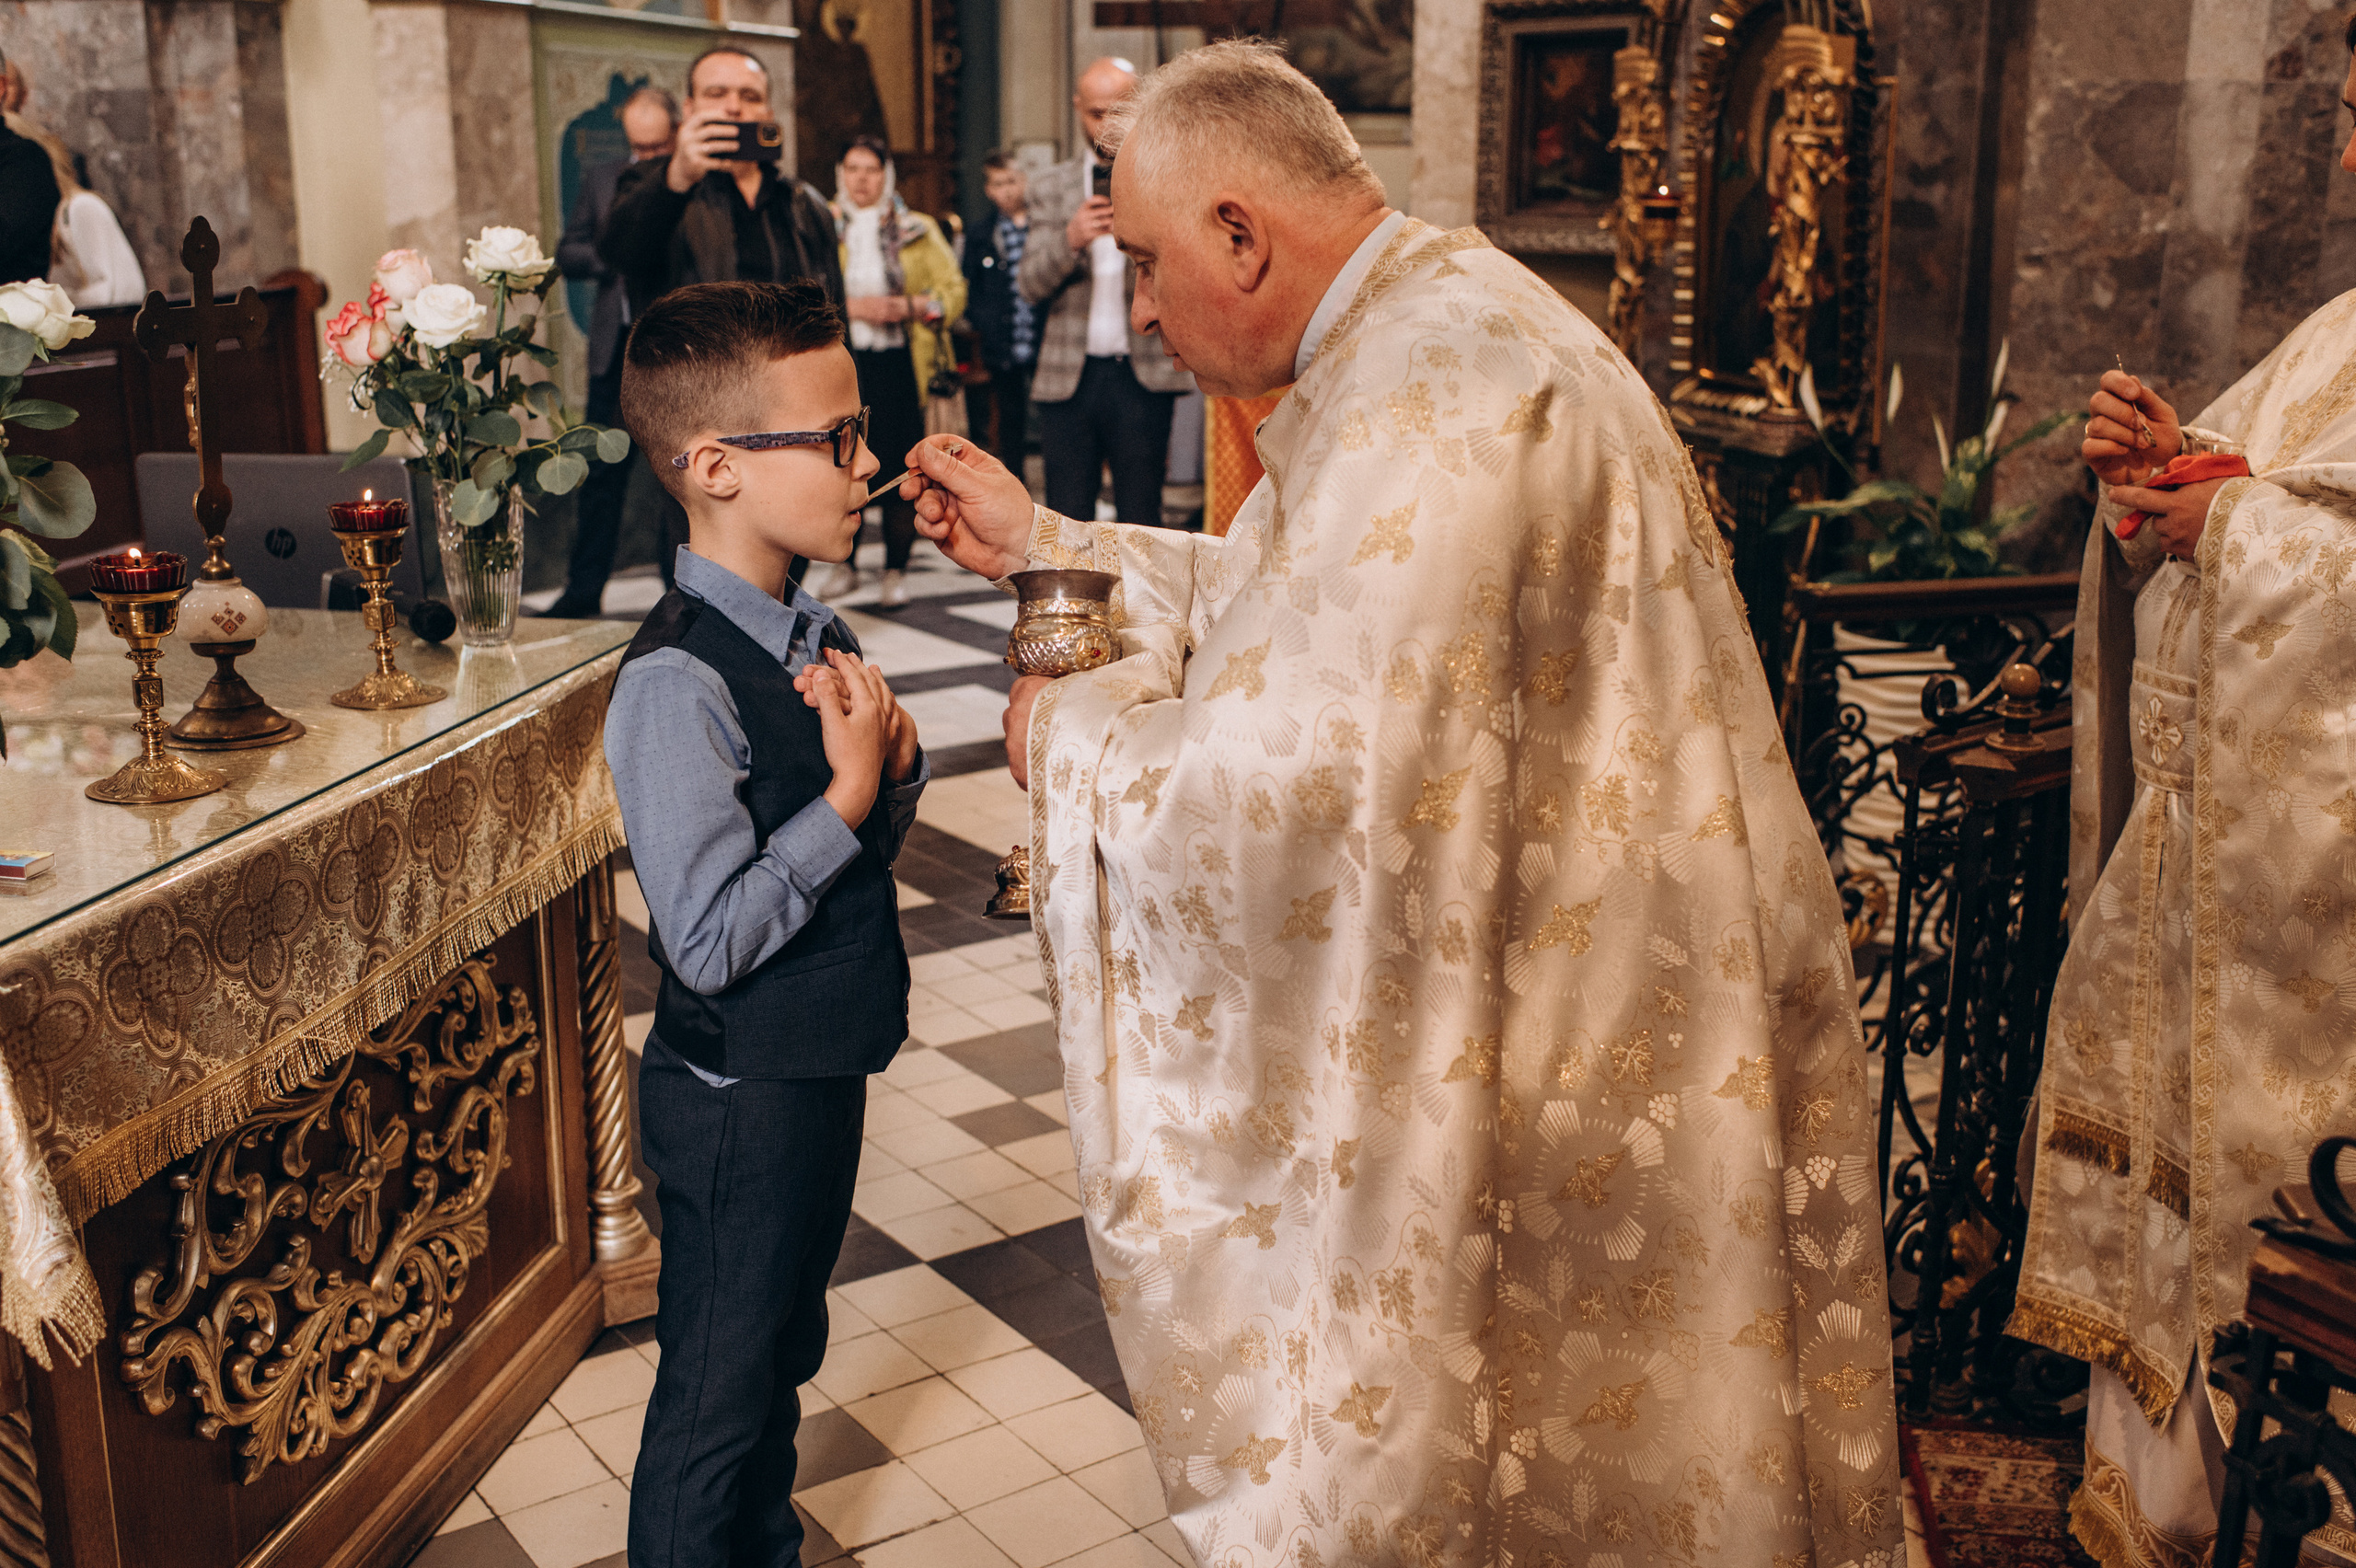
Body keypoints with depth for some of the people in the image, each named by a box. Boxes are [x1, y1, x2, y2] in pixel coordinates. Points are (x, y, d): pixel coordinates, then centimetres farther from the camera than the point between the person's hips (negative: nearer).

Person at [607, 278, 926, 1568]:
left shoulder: (810, 630, 2)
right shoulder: (677, 686, -25)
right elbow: (709, 941, -26)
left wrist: (894, 761, -9)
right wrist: (846, 794, -24)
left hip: (821, 1074, 9)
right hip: (739, 1101, -9)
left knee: (784, 1360, 27)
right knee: (715, 1397, 12)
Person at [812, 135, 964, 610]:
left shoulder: (917, 231, 9)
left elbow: (953, 290, 5)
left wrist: (907, 306, -11)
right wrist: (849, 306, -13)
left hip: (899, 364, 0)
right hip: (838, 362, 0)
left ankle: (896, 571, 9)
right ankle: (845, 565, 18)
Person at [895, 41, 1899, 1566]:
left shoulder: (1427, 400, -26)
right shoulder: (1444, 321, 9)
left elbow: (1290, 781, -30)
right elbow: (1287, 610, 18)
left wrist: (1072, 730, -11)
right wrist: (1044, 541, 16)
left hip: (1568, 1038, -10)